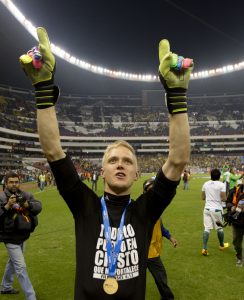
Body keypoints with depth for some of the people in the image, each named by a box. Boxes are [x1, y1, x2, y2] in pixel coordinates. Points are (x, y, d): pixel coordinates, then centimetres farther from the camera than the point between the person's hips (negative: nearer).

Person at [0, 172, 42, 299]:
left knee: (13, 262, 25)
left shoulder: (26, 195, -1)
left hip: (22, 236, 7)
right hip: (11, 237, -6)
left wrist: (27, 204, -27)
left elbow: (38, 206, -10)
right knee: (21, 267, -6)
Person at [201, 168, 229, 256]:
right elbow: (224, 199, -14)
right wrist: (218, 197, 7)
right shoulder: (221, 185, -10)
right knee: (219, 228, 16)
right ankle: (221, 245, 36)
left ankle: (204, 249, -6)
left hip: (207, 208, 3)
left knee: (207, 228, 2)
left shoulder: (205, 184, 3)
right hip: (217, 209, -3)